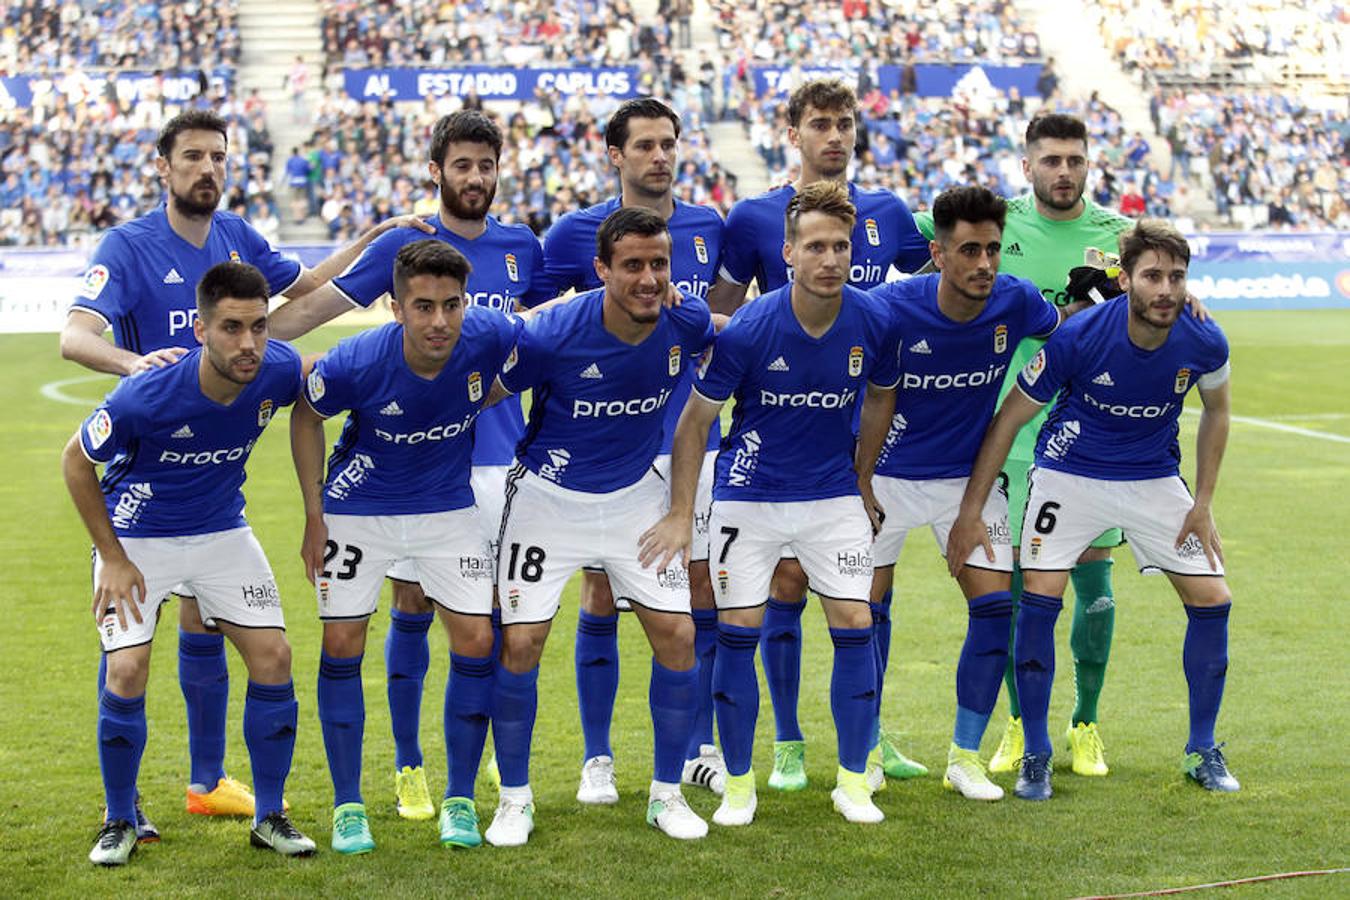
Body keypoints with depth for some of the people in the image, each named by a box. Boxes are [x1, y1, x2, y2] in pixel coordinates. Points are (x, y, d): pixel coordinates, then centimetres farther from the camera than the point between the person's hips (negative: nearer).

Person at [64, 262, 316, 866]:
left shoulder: (278, 371, -21)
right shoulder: (146, 396, -31)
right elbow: (76, 461, -13)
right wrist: (112, 558, -10)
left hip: (223, 533, 4)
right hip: (136, 539, -3)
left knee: (273, 656, -6)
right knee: (127, 671, -14)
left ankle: (269, 816, 10)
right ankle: (120, 822, 8)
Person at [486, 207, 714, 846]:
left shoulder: (686, 324, -15)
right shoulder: (551, 336, -26)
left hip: (635, 498, 3)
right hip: (549, 499, -3)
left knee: (677, 636, -3)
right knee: (520, 643, -6)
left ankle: (667, 794, 15)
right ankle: (515, 799, 14)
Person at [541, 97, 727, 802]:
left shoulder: (709, 228, 7)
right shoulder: (578, 233, -3)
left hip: (693, 438, 3)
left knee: (703, 591, 4)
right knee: (601, 596, 1)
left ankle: (700, 751, 17)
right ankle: (597, 758, 12)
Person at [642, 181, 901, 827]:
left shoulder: (874, 324, -11)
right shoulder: (748, 329, -19)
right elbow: (695, 419, -9)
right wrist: (680, 515, -11)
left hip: (834, 495, 2)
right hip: (750, 496, -2)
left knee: (855, 626, -4)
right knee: (738, 632, -3)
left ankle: (853, 780, 10)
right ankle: (738, 783, 12)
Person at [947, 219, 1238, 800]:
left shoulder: (1204, 343, -17)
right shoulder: (1077, 338, -25)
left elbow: (1216, 410, 6)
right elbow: (1008, 420, -14)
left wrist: (1203, 503, 2)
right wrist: (970, 511, -13)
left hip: (1155, 479, 3)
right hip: (1070, 474, -3)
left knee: (1212, 600, -3)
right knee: (1039, 594, -17)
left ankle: (1202, 752, 15)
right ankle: (1035, 756, -2)